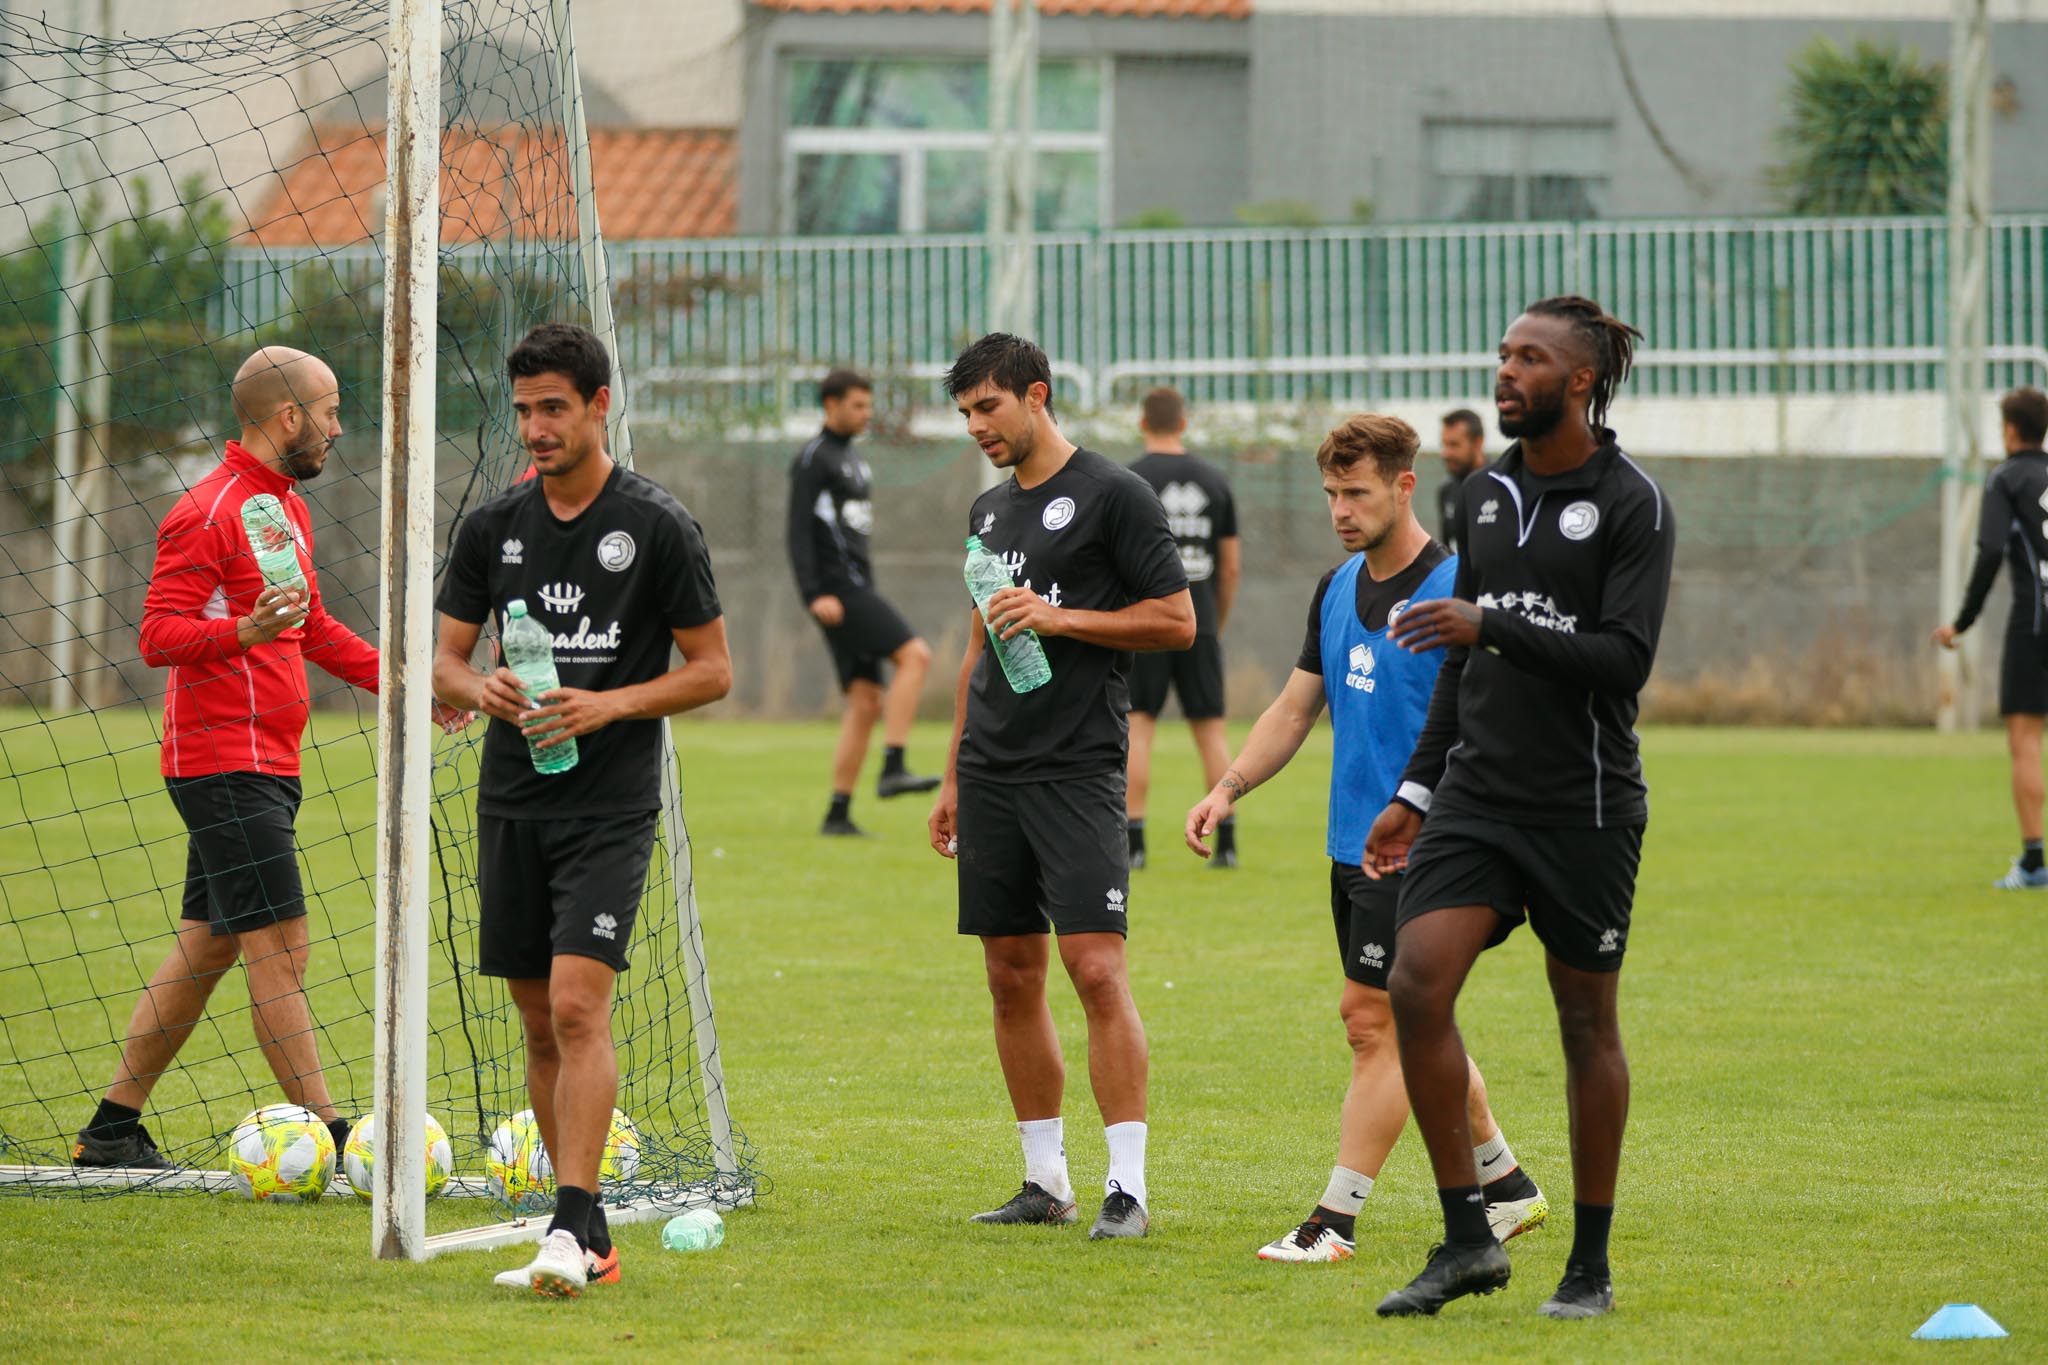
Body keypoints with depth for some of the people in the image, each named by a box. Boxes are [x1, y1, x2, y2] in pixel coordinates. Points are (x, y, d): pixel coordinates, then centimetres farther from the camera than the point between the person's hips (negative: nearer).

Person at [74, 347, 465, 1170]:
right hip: (224, 762, -10)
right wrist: (245, 632, -34)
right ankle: (325, 1135, -12)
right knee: (281, 948, -11)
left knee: (208, 947, 11)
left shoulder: (286, 508, 18)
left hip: (266, 768, 10)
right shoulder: (207, 514, -13)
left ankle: (111, 1128, 15)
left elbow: (314, 630, 29)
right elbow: (159, 636, -18)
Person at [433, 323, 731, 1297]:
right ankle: (588, 1232, 15)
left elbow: (712, 670, -1)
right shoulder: (494, 526, 8)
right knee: (540, 1023, 7)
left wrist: (611, 706, -15)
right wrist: (479, 690, -10)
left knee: (577, 1004, -17)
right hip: (511, 805, 5)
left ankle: (573, 1231, -20)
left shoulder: (657, 526, -4)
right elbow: (445, 658, 14)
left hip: (611, 806, -5)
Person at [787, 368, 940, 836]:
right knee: (915, 655, -21)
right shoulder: (813, 458, -6)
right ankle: (893, 769, -25)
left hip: (857, 587, 9)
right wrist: (815, 594, -23)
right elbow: (799, 531, -14)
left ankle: (838, 815, 2)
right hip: (837, 587, -9)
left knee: (866, 703, 3)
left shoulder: (852, 460, 23)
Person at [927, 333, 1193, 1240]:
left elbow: (1177, 621, -7)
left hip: (1076, 769, -7)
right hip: (991, 774, 7)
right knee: (1012, 978, 7)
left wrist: (1060, 618, -15)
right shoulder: (990, 511, 17)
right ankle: (1046, 1181, 14)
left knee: (1096, 969, -13)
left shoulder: (1111, 494, -4)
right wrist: (953, 778, 21)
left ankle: (1128, 1187, -12)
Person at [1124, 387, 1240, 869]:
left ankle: (1133, 841, -7)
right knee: (1211, 728, 7)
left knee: (1136, 726, -1)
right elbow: (1230, 566, 10)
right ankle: (1226, 841, 4)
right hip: (1200, 625, 3)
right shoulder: (1215, 481, 8)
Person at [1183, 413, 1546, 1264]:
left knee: (1378, 1022, -8)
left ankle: (1336, 1220, -5)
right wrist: (1227, 789, 7)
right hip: (1354, 843, 8)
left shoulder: (1454, 594, -12)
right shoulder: (1337, 589, 12)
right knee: (1398, 1025, 12)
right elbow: (1296, 707, 18)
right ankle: (1507, 1187, 24)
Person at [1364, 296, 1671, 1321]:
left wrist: (1491, 627, -24)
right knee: (1416, 985, -13)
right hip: (1476, 794, 5)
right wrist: (1414, 794, 18)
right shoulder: (1485, 497, 12)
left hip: (1585, 806, -5)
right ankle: (1467, 1240, -5)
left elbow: (1625, 660, -16)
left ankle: (1591, 1266, 15)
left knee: (1587, 1022, 3)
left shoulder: (1630, 503, -7)